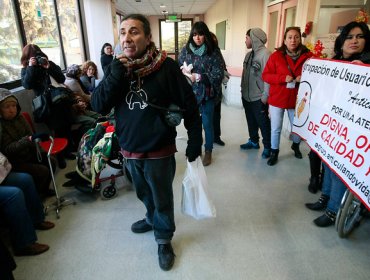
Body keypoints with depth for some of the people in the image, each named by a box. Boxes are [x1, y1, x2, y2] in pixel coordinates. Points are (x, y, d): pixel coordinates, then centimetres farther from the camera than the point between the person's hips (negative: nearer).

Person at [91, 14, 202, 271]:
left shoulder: (166, 66, -15)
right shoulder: (117, 67, 0)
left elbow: (189, 106, -10)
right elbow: (98, 106, -6)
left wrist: (195, 141, -8)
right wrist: (114, 77, -21)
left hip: (160, 151, -4)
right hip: (129, 150, 5)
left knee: (163, 199, 14)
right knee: (144, 194, 27)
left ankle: (164, 239, 38)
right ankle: (153, 219, 55)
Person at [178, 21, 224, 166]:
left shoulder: (213, 52, -7)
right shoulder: (185, 50, 2)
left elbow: (218, 75, -12)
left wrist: (198, 77, -21)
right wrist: (184, 71, -13)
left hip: (206, 94, -2)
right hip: (190, 93, 3)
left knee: (207, 124, 7)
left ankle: (208, 151, 26)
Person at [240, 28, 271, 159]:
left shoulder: (265, 53, -13)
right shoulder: (249, 54, 11)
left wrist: (265, 96, -17)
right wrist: (243, 90, 13)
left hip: (259, 98, -7)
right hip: (247, 96, 8)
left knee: (263, 123, 2)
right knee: (251, 121, 18)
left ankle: (267, 147, 15)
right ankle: (253, 141, 34)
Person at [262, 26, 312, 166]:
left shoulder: (308, 56, -4)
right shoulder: (276, 55, -4)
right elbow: (265, 75, -6)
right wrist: (283, 78, -19)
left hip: (296, 99, 1)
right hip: (277, 98, -1)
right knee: (276, 129, 7)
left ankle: (295, 146, 46)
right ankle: (274, 152, 27)